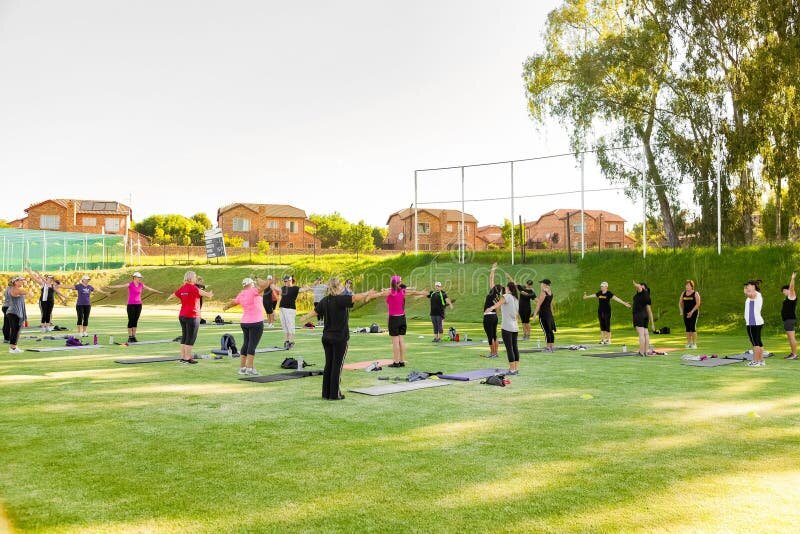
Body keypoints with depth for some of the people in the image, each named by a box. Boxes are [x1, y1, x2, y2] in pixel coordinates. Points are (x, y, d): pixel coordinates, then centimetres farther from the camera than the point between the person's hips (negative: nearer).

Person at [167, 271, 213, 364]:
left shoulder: (182, 288, 12)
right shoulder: (192, 287, -12)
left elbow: (174, 294, 30)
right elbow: (200, 292, -29)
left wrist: (169, 298, 47)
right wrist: (209, 294, -40)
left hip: (182, 315, 8)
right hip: (192, 316, -8)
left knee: (184, 337, 14)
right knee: (191, 338, -2)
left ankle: (182, 357, 17)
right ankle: (187, 358, -1)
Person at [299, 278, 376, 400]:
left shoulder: (324, 300, 6)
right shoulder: (340, 299, -16)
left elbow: (315, 311, 20)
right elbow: (355, 297, -27)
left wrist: (304, 318, 38)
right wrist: (368, 294, -16)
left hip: (326, 337, 7)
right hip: (340, 338, -7)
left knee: (328, 365, 13)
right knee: (337, 366, 0)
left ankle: (326, 393, 18)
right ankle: (335, 394, 4)